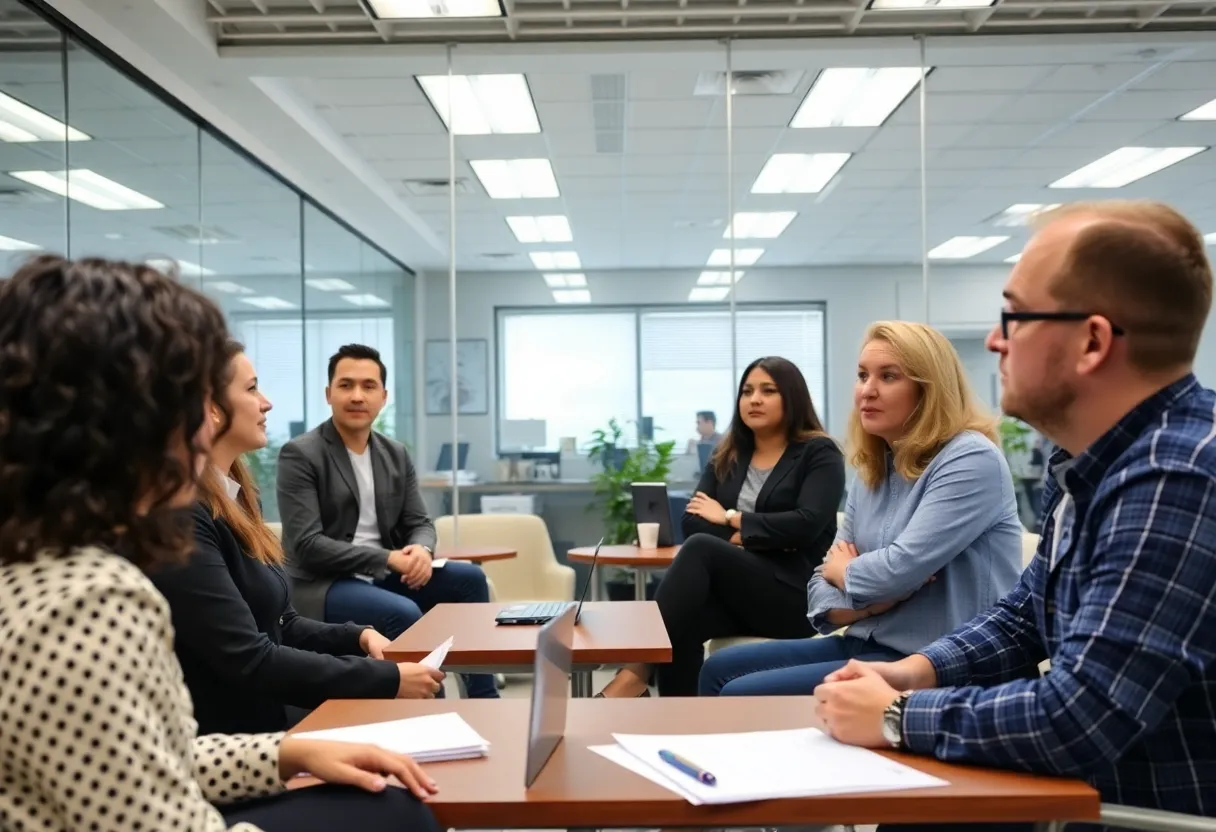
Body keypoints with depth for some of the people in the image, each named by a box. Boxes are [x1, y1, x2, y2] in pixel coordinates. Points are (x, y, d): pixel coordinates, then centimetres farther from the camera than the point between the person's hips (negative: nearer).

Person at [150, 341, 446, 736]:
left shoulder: (232, 498, 10)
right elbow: (250, 661, -22)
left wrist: (357, 637, -2)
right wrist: (388, 679, -18)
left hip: (275, 715, 8)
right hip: (236, 733, -8)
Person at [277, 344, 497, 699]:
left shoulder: (396, 454, 9)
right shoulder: (300, 455, -10)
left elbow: (420, 523, 9)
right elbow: (306, 546, -18)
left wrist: (421, 550, -17)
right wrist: (388, 559, -23)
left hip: (382, 576, 7)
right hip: (324, 585, -6)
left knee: (469, 577, -10)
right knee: (404, 613, -31)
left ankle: (484, 701, -2)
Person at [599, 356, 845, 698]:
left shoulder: (819, 454, 2)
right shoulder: (728, 456, 17)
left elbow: (807, 524, -14)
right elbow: (692, 521, 6)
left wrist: (731, 519, -6)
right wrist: (743, 538, -12)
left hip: (794, 595, -4)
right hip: (733, 591, 4)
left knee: (700, 547, -29)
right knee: (682, 624, -31)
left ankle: (636, 672, -34)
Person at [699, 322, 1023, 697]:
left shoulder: (970, 460, -14)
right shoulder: (871, 471, 10)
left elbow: (902, 568, -25)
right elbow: (824, 585, 10)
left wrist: (843, 569, -3)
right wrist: (867, 601, -13)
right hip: (866, 645, 8)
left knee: (742, 696, -13)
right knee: (721, 669, 7)